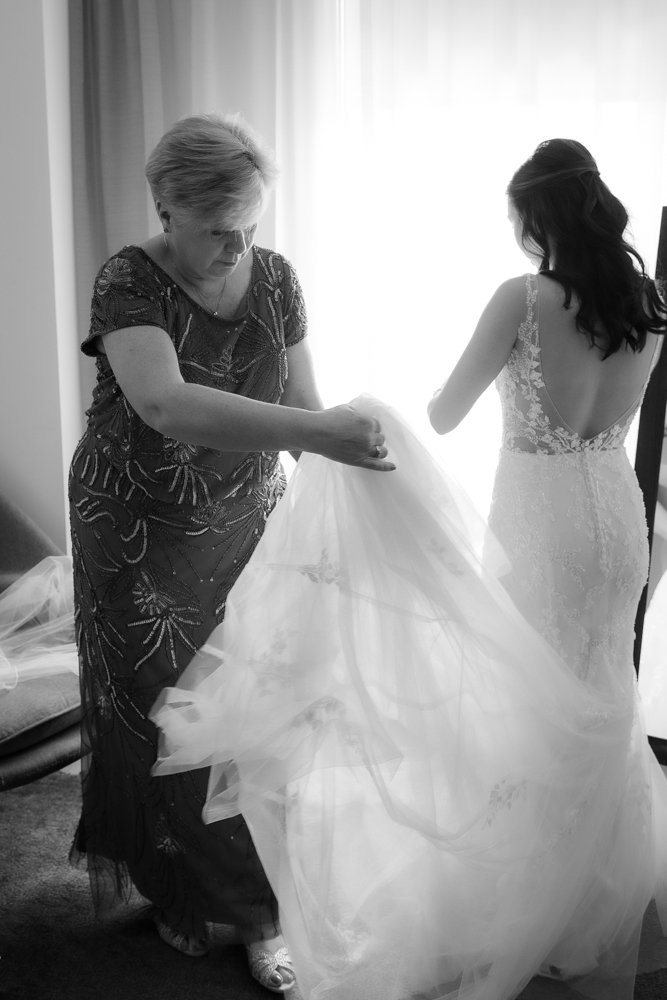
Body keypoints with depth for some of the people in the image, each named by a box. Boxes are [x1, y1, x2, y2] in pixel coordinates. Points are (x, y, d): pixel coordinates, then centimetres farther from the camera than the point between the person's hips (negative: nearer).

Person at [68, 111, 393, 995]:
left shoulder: (275, 277, -3)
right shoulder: (129, 283, -18)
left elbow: (303, 399, 2)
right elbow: (163, 403, -37)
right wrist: (315, 432, -46)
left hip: (244, 527, 4)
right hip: (141, 539, -3)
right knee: (160, 716, 8)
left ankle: (258, 911, 22)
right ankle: (175, 888, 32)